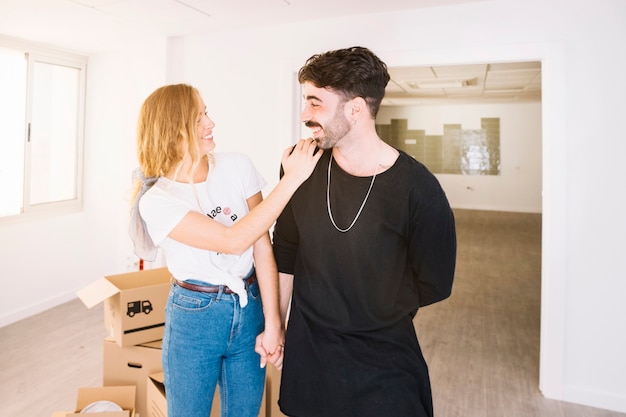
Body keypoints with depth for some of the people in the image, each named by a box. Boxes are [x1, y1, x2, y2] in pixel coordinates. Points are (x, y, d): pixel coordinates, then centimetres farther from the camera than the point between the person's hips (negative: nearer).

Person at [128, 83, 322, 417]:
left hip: (250, 309, 3)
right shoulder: (155, 201, -15)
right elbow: (235, 240, -28)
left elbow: (262, 246, -8)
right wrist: (292, 178, -29)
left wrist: (272, 324, -11)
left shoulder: (237, 167, -7)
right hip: (194, 317, -2)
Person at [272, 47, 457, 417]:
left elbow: (433, 286, -8)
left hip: (384, 366, -3)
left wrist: (379, 318, 2)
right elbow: (286, 254, 3)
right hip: (307, 356, 4)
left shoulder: (418, 189, -19)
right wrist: (276, 322, 8)